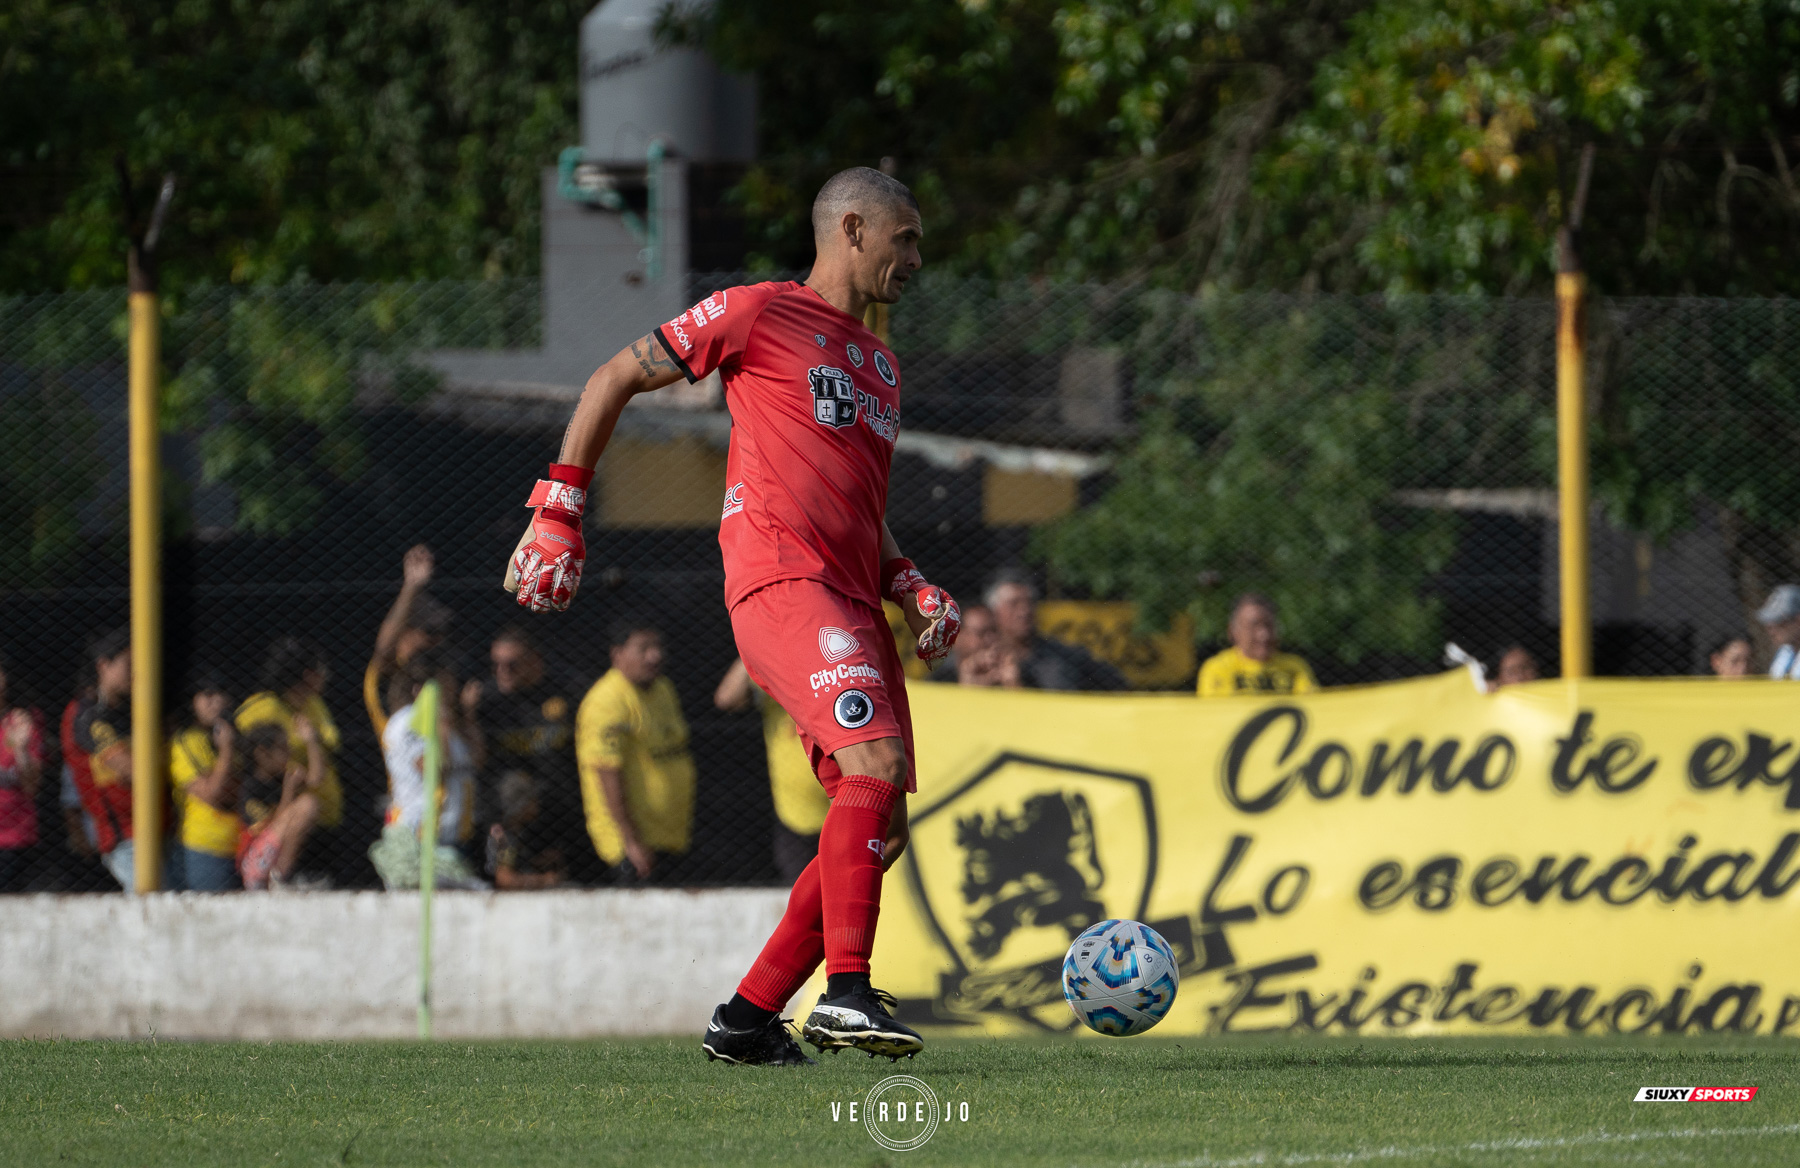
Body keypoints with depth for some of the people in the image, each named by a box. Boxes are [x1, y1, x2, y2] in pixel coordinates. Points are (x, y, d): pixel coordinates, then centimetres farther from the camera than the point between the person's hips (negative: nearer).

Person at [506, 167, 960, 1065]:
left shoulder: (878, 364, 26)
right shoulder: (758, 315, 2)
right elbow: (614, 380, 7)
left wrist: (908, 585, 15)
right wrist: (558, 510, 1)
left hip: (854, 604, 9)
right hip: (781, 585, -9)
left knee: (880, 831, 2)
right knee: (875, 763, -27)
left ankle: (748, 1018, 8)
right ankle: (846, 990, -34)